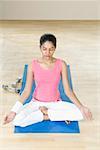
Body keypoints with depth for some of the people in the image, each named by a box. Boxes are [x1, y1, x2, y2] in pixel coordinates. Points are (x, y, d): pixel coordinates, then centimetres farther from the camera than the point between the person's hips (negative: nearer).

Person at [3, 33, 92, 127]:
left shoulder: (61, 64, -11)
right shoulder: (33, 65, -12)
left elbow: (67, 90, -7)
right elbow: (27, 91, -11)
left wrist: (81, 107, -18)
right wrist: (13, 111, -21)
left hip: (55, 103, 0)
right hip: (37, 103, 0)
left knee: (80, 113, -24)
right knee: (17, 120, -28)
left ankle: (46, 113, -8)